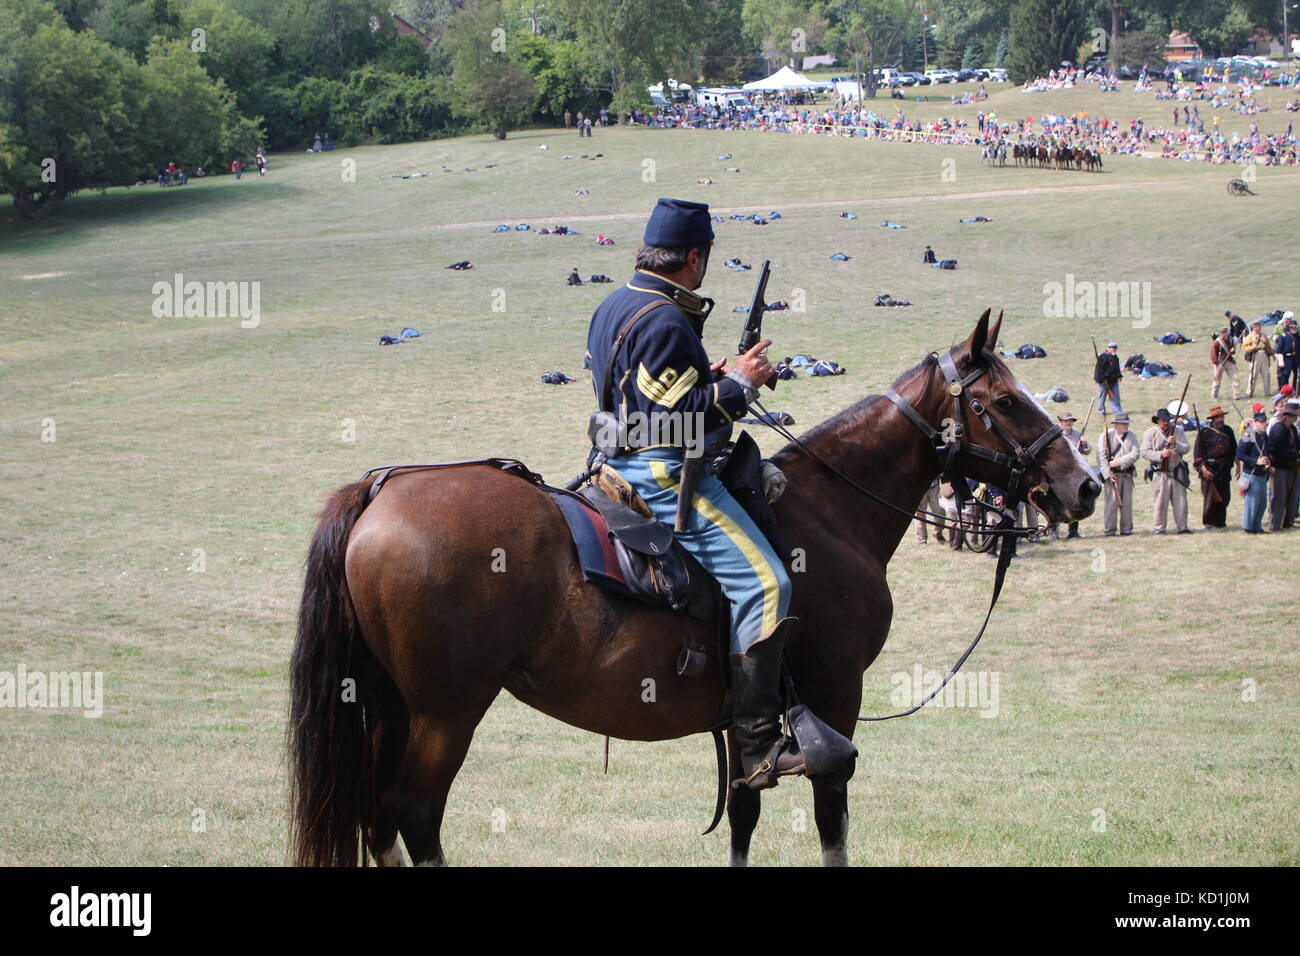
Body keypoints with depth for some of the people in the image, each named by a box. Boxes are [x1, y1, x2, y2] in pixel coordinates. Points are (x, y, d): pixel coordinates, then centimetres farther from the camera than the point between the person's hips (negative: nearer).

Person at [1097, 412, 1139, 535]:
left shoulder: (1132, 436, 9)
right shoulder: (1106, 436, -1)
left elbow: (1135, 454, -2)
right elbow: (1101, 456, -6)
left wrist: (1119, 462, -15)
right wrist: (1108, 474, -14)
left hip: (1127, 474, 4)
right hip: (1111, 474, -4)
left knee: (1127, 502, 5)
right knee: (1111, 502, -7)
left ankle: (1126, 529, 12)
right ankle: (1109, 530, -4)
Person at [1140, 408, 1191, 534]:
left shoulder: (1178, 431, 7)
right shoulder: (1150, 433, 0)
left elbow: (1185, 449, 1)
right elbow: (1145, 452, -5)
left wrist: (1175, 444, -18)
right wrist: (1160, 454, -17)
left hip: (1176, 472, 3)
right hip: (1160, 474, -3)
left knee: (1181, 501, 3)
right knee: (1161, 501, -4)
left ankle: (1182, 527, 11)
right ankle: (1158, 528, 3)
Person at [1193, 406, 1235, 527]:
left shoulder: (1228, 431, 12)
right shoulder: (1204, 432, -3)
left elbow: (1234, 450, 19)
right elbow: (1198, 452, -6)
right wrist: (1203, 468, -15)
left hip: (1225, 470, 5)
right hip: (1210, 469, -5)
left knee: (1224, 497, 6)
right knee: (1210, 496, -6)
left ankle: (1220, 521, 16)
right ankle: (1208, 522, 3)